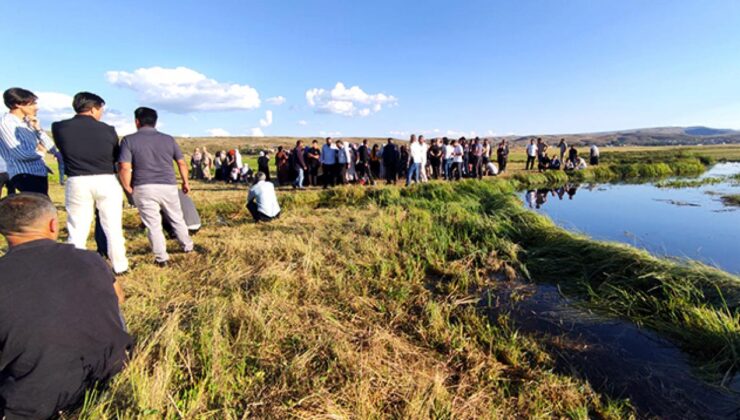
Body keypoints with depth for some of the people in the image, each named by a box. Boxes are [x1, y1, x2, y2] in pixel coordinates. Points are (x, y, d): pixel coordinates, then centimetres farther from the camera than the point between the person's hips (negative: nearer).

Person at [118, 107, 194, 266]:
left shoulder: (129, 140, -3)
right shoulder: (168, 139, 6)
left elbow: (125, 168, -11)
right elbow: (182, 163, 8)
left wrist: (128, 188, 2)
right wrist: (185, 182, 20)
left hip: (144, 188, -2)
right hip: (168, 186, 2)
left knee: (153, 224, 5)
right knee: (177, 218, 19)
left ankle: (161, 258, 9)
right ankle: (187, 246, 32)